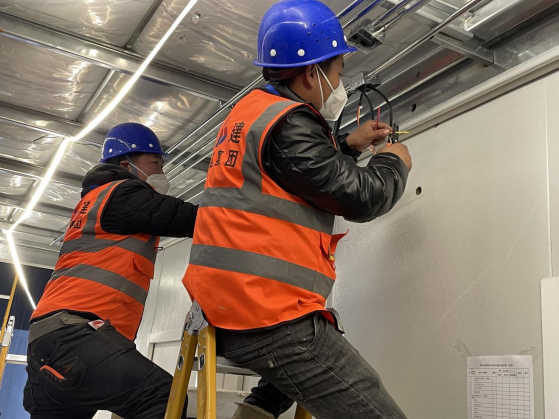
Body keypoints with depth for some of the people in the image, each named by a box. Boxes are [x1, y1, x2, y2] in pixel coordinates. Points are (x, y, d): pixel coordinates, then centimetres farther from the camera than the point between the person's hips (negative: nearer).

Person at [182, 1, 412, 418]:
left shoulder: (250, 109, 17)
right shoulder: (287, 123, -14)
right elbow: (359, 197, -10)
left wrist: (349, 145, 29)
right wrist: (395, 162, 9)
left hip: (224, 303, 10)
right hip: (269, 319, -10)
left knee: (325, 340, 36)